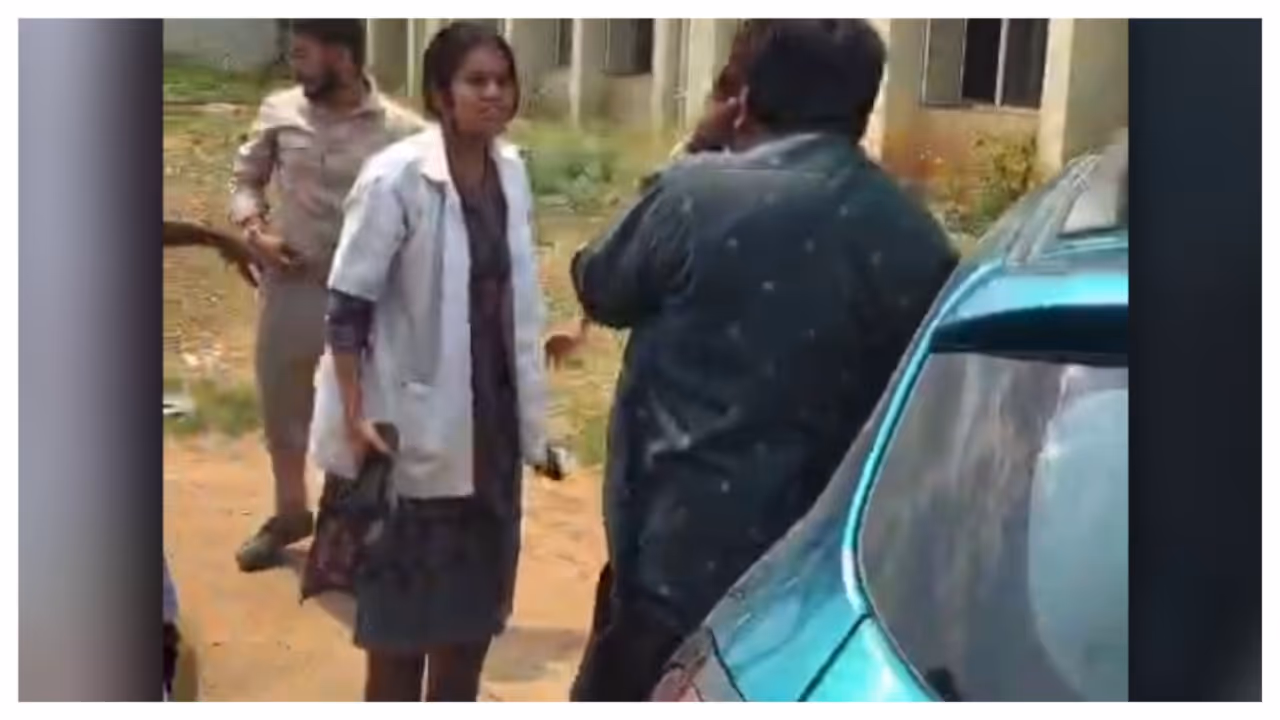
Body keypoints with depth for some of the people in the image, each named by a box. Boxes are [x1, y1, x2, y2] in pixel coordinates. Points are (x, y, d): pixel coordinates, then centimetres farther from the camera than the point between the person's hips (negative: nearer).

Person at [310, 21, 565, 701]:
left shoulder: (511, 171, 3)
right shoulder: (396, 178, -16)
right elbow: (348, 305, -14)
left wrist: (531, 416, 13)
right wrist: (356, 418, -20)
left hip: (491, 413, 6)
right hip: (418, 420, -6)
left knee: (476, 594, 16)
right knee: (403, 605, 6)